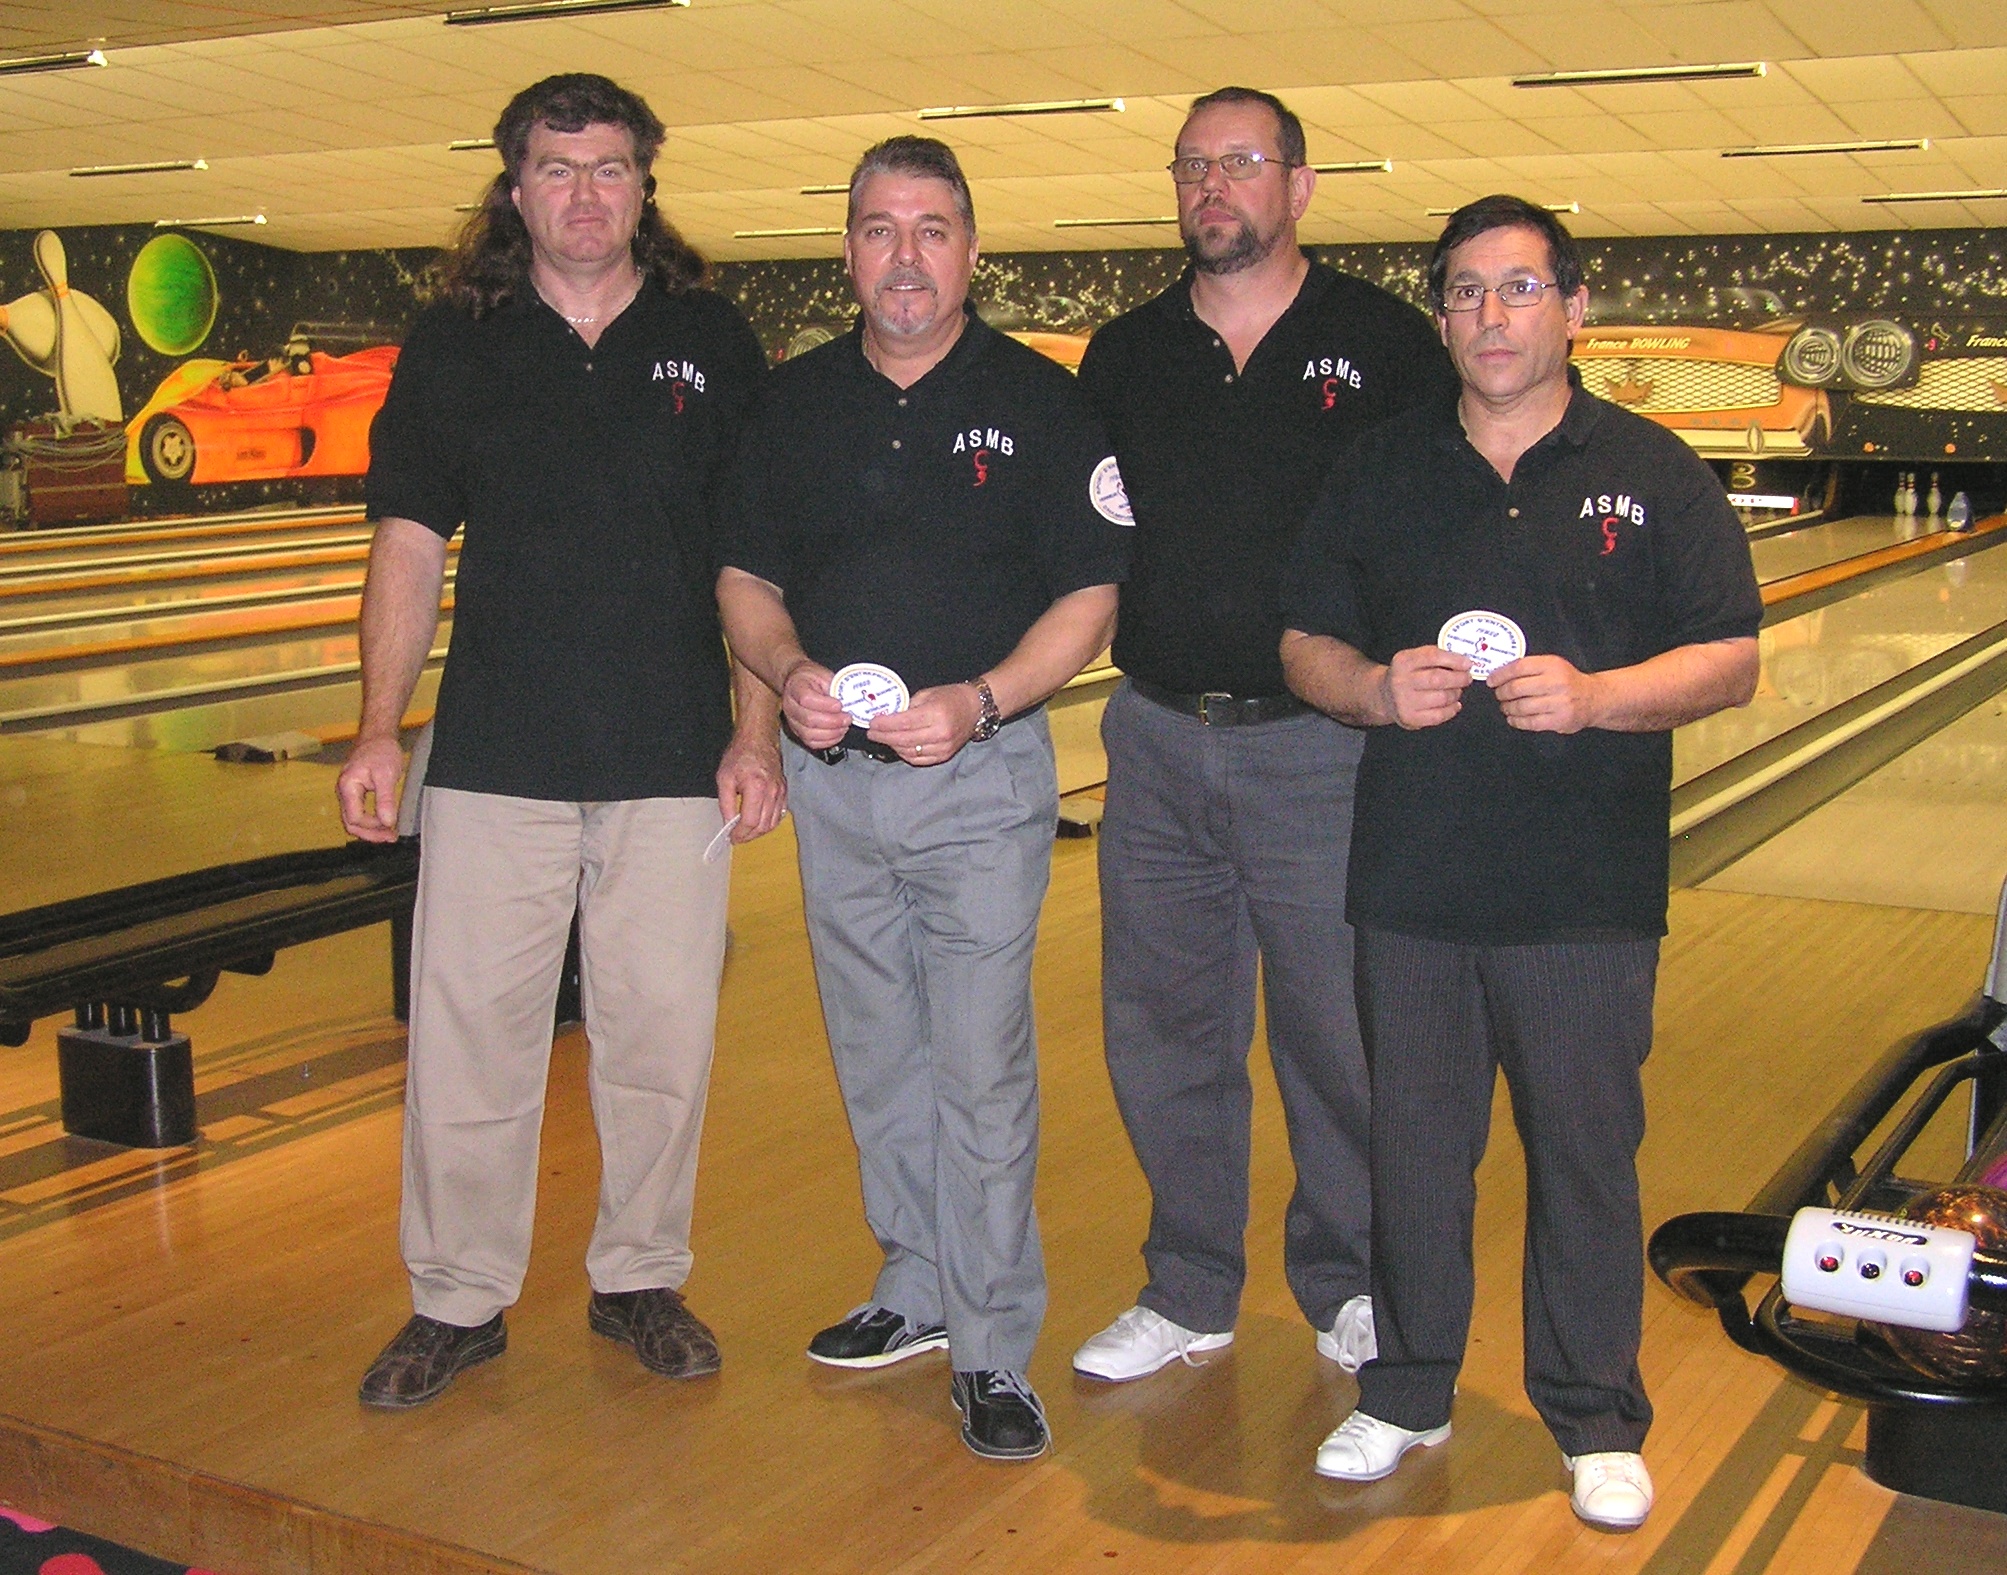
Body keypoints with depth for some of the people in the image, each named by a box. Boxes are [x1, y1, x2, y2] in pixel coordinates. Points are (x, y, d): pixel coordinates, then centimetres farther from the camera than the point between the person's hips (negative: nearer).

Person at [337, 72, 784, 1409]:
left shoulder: (714, 345, 5)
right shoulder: (453, 349, 5)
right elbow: (411, 549, 5)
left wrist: (756, 735, -2)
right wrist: (379, 734, -2)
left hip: (674, 761, 0)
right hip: (496, 758, 0)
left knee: (661, 1037, 8)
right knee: (469, 1037, 3)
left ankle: (642, 1278, 26)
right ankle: (458, 1300, 19)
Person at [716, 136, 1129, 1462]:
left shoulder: (1039, 401, -4)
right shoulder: (795, 402, 6)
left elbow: (1088, 595, -6)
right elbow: (746, 578, 10)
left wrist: (980, 701, -20)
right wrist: (791, 673, -11)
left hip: (981, 775, -4)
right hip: (832, 776, 4)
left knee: (981, 1068, -2)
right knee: (877, 1057, 14)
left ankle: (992, 1345, 9)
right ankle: (917, 1286, 32)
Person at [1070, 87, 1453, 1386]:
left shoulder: (1386, 345, -1)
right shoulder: (1124, 356, 9)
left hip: (1320, 745, -3)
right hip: (1158, 742, 4)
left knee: (1340, 1036, 6)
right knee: (1163, 1033, 10)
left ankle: (1350, 1286, 26)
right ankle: (1190, 1293, 26)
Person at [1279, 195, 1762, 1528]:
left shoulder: (1651, 472, 1)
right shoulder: (1382, 473, 7)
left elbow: (1729, 663, -2)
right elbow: (1307, 646, 9)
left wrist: (1594, 695, -19)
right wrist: (1377, 691, -13)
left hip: (1586, 893, -2)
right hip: (1412, 882, 2)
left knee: (1586, 1153, 7)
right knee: (1414, 1148, 12)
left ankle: (1598, 1419, 24)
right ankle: (1409, 1390, 29)